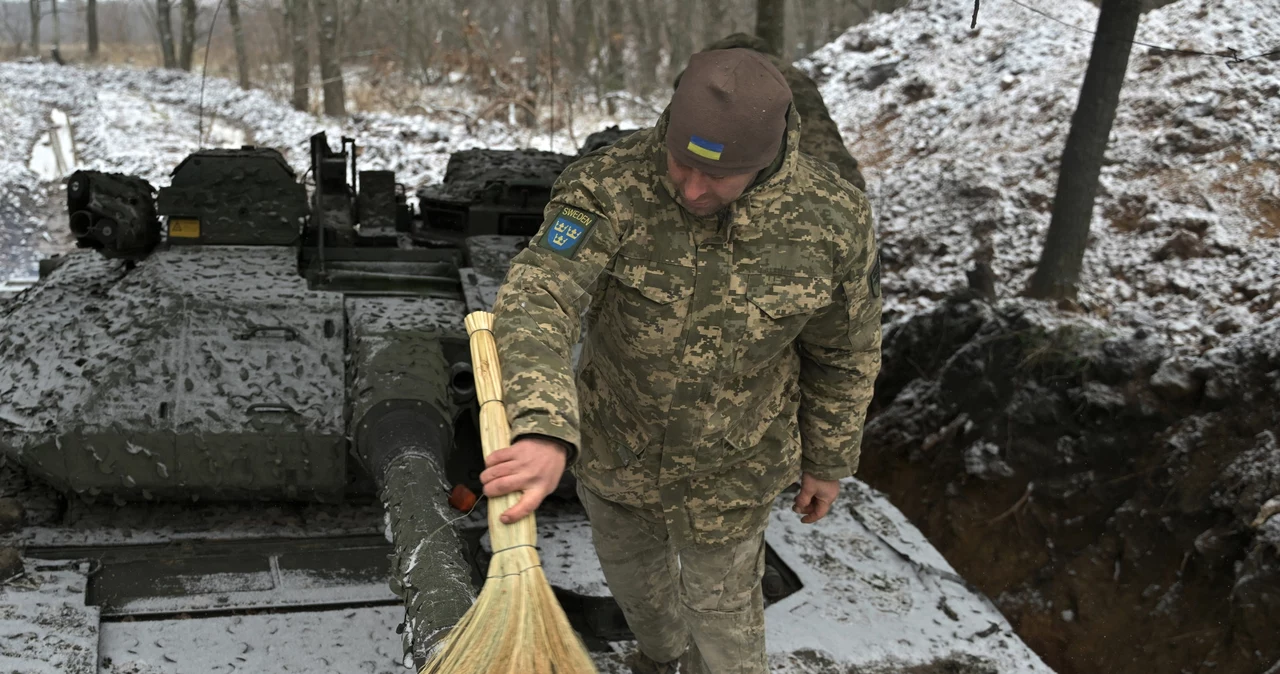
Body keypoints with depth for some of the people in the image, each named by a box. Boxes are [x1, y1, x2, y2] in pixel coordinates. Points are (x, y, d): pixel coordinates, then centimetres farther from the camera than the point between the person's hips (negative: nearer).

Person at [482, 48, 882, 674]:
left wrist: (828, 461, 3)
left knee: (720, 601, 18)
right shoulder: (610, 185, -31)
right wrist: (543, 436, -62)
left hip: (727, 462, -2)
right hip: (615, 436, 3)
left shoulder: (830, 216, -27)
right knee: (628, 558, 30)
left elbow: (842, 348, -10)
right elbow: (536, 307, -44)